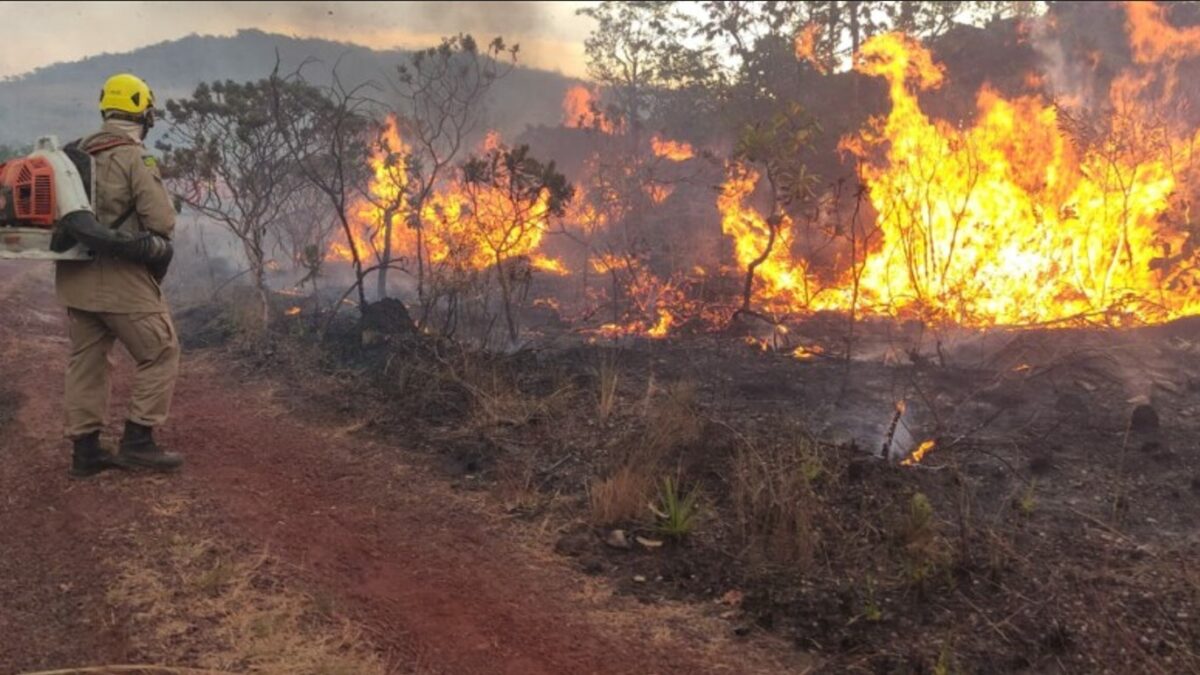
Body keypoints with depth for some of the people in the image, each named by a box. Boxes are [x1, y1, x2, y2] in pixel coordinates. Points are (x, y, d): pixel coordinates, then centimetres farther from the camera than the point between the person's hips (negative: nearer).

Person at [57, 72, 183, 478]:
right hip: (121, 276, -8)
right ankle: (137, 442, 3)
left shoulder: (76, 153, 9)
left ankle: (85, 450, 18)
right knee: (161, 354, 5)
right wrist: (148, 240, 4)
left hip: (76, 274, 8)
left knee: (86, 359, 14)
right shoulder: (136, 159, -14)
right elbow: (163, 222, -17)